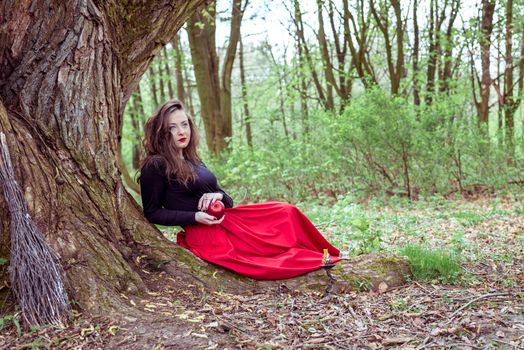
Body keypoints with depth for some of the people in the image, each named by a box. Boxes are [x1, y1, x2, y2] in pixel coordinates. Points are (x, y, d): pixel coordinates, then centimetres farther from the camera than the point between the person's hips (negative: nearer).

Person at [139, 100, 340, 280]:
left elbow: (227, 200, 18)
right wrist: (195, 217, -17)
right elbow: (152, 213, -7)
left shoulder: (192, 161, 16)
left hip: (228, 220, 8)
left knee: (286, 212, 0)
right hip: (205, 234, -8)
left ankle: (321, 255, 4)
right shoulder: (155, 166, -7)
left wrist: (218, 196, -8)